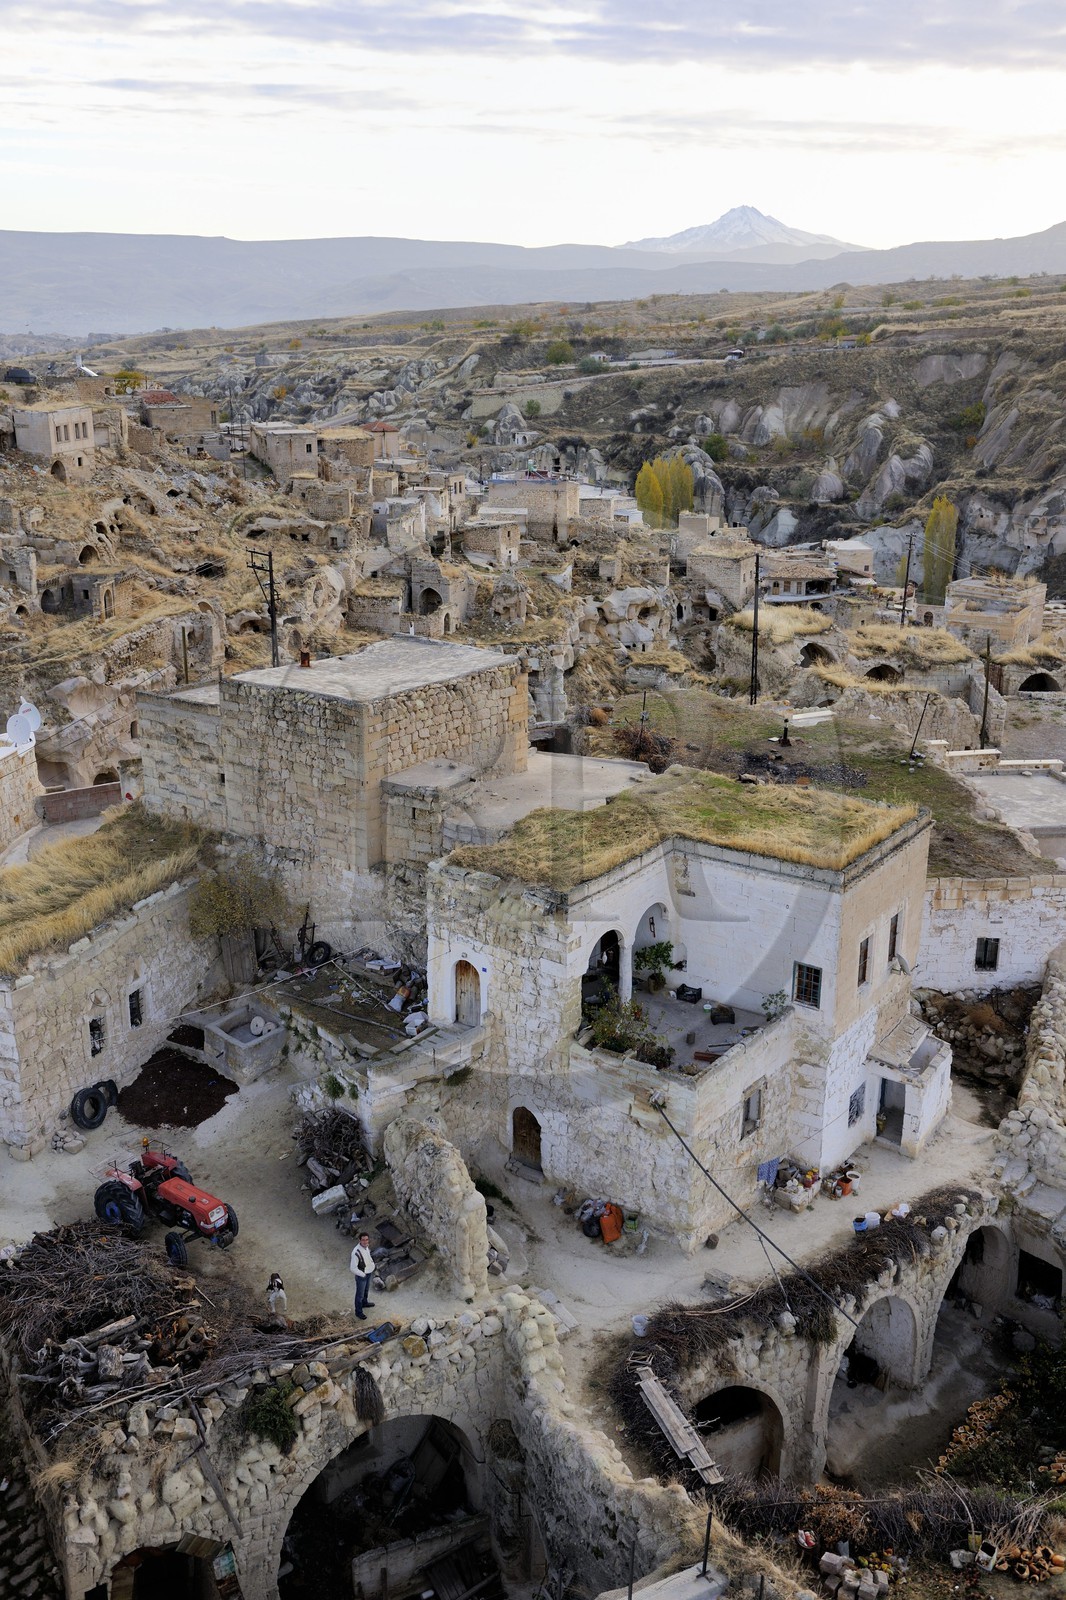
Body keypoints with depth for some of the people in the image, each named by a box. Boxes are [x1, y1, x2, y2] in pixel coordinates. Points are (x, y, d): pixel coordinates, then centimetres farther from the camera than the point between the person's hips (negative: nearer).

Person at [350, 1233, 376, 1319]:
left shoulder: (367, 1246, -13)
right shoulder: (356, 1252, -37)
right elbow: (353, 1268, -29)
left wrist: (372, 1263, 3)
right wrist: (363, 1275, -19)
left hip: (369, 1272, 7)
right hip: (361, 1275, -7)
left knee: (366, 1289, 30)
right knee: (360, 1294, 14)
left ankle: (364, 1303, 56)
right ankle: (358, 1311, 35)